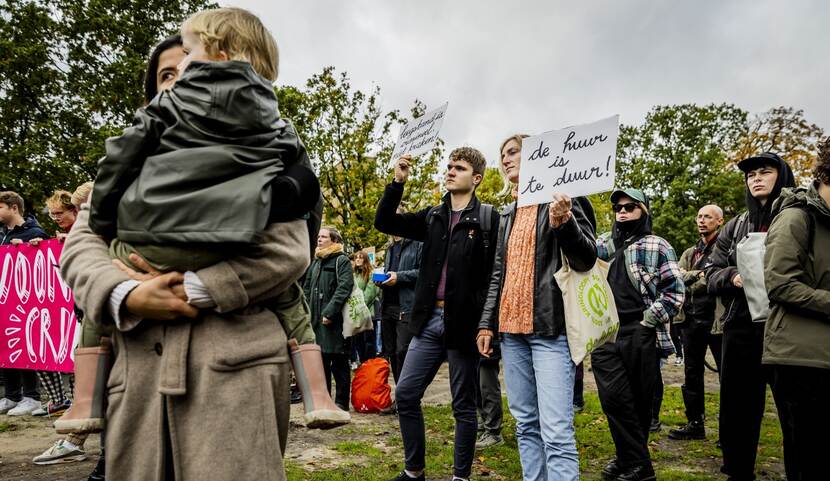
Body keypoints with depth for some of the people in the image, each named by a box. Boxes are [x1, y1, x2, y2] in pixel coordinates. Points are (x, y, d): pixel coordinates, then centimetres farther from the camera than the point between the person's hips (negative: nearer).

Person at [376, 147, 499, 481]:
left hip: (464, 323, -5)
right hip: (429, 320, 6)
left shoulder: (488, 218, -4)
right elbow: (384, 222, 10)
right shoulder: (433, 216, 11)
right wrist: (398, 182, -2)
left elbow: (495, 275, -9)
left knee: (463, 405, 7)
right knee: (405, 394, 8)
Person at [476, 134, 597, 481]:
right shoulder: (508, 214, 19)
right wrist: (487, 323, 14)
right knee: (526, 424, 12)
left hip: (551, 329, -6)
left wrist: (563, 224, -25)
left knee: (556, 432, -10)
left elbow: (587, 259, -6)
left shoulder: (564, 197, 0)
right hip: (511, 330, 7)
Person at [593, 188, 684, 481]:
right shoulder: (604, 244, 15)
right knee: (613, 397, -1)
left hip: (638, 335, -3)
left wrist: (648, 320, -10)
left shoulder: (656, 246, 2)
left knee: (639, 400, 6)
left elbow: (675, 290, -3)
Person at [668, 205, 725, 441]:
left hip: (717, 317, -7)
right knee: (692, 373, 12)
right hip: (691, 319, 7)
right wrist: (699, 275, -16)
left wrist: (692, 284, -13)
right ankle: (695, 423, 22)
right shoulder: (689, 253, 19)